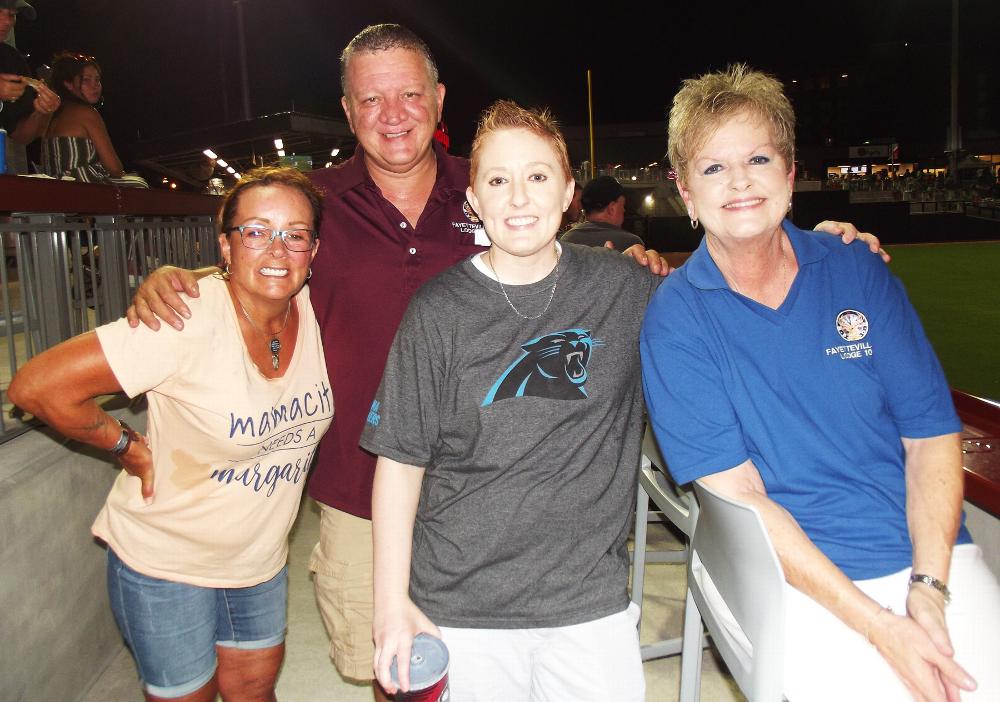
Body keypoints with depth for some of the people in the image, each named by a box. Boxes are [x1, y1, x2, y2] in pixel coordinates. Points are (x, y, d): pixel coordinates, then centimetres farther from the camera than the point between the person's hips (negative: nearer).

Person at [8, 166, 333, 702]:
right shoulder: (189, 321, -28)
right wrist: (128, 446, -13)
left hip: (261, 557, 5)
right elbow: (36, 386, -26)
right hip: (166, 561, -4)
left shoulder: (316, 311, -13)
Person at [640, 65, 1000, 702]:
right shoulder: (674, 318, -6)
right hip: (794, 579, -2)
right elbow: (739, 493, -10)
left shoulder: (858, 271, 4)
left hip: (932, 559, 3)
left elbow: (932, 435, 2)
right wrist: (876, 624, -15)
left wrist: (928, 592, -10)